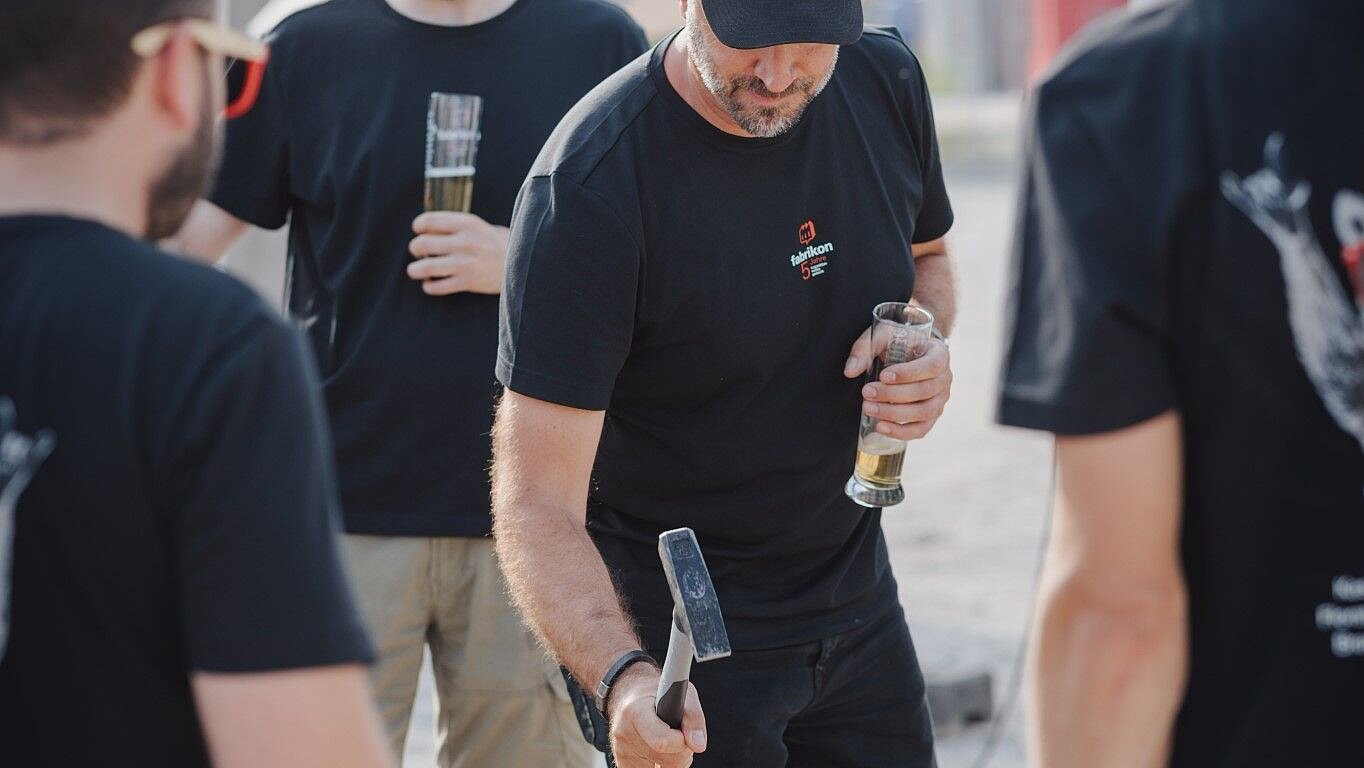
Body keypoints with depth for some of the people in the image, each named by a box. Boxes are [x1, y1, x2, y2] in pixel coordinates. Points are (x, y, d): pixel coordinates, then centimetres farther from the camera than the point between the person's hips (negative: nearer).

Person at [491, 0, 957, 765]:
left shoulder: (887, 81, -7)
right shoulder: (589, 186, -25)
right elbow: (536, 502, -27)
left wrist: (923, 345, -8)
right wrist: (623, 677, -43)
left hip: (858, 602, 6)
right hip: (677, 635, -5)